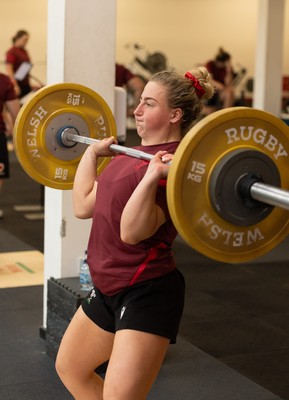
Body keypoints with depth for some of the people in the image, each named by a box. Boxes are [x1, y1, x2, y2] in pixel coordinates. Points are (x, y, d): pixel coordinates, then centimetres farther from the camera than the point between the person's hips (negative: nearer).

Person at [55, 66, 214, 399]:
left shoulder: (174, 164, -19)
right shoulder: (133, 155, 9)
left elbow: (132, 231, -28)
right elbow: (83, 206, 13)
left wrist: (153, 177, -38)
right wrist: (91, 152, 20)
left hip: (146, 293, -10)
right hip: (108, 287, 10)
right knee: (70, 367, 25)